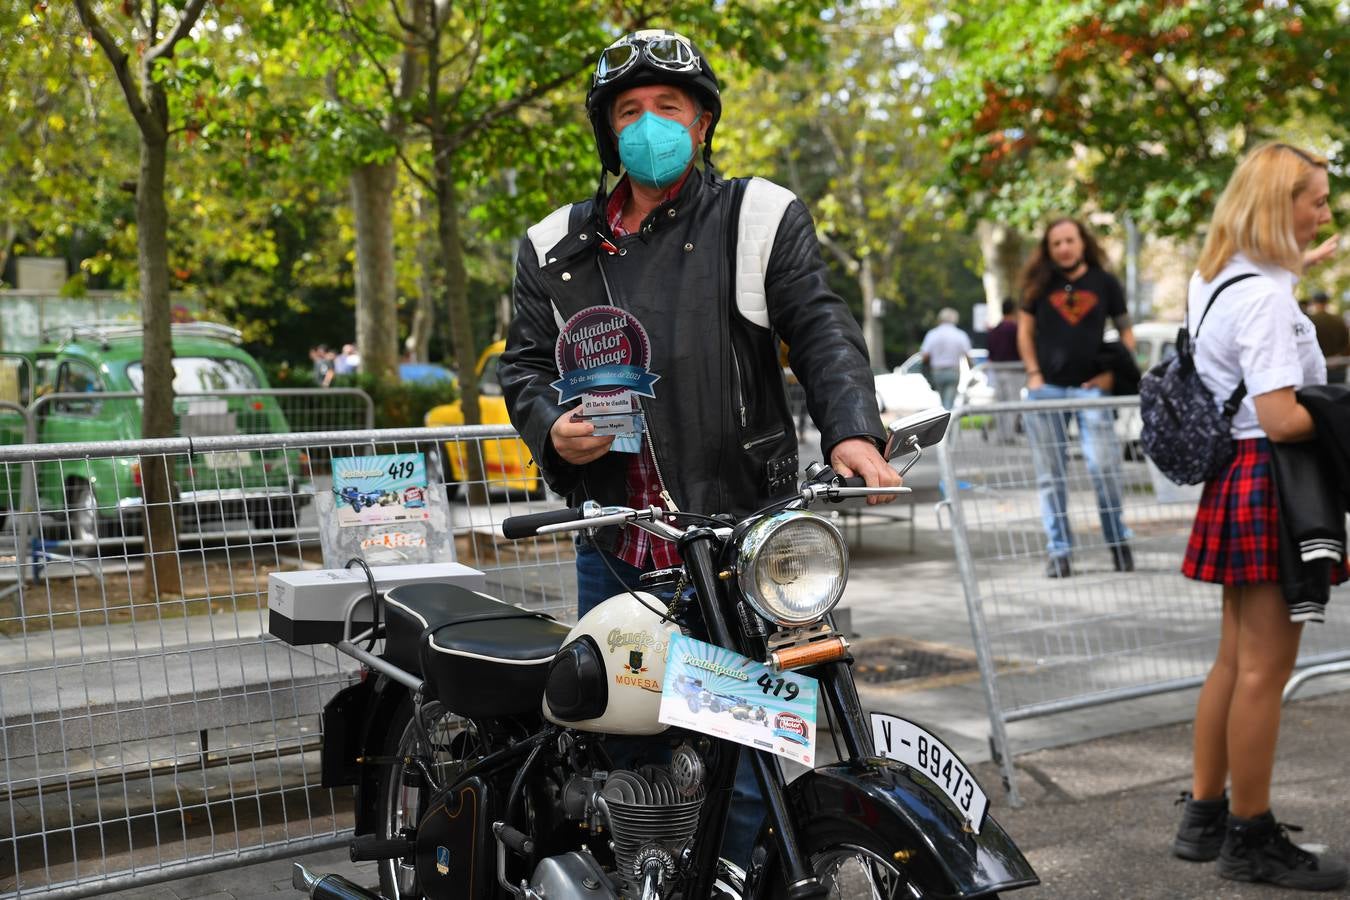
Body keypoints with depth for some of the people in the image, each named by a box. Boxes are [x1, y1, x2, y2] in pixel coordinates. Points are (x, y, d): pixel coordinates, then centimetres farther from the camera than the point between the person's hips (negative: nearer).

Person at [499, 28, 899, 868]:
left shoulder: (761, 219, 4)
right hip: (612, 547, 4)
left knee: (746, 767, -1)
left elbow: (824, 332, -5)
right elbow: (524, 359, 16)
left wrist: (853, 431, -22)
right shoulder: (557, 247, 15)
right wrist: (551, 425, -6)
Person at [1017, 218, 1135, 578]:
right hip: (1047, 388, 2)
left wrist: (1112, 372, -4)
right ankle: (1059, 551, 11)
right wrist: (1033, 373, 0)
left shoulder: (1104, 282, 5)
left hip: (1090, 387, -2)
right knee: (1050, 474, 4)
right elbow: (1024, 331, 13)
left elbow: (1126, 332, 9)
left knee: (1104, 467, -8)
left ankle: (1118, 542, 10)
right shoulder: (1040, 284, 8)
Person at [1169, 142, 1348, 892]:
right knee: (1265, 666, -2)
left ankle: (1204, 817, 25)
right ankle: (1252, 840, 8)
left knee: (1238, 658, 16)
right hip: (1272, 479, -10)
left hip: (1238, 476, 10)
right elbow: (1281, 418, -23)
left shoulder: (1214, 280, 13)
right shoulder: (1265, 297, -17)